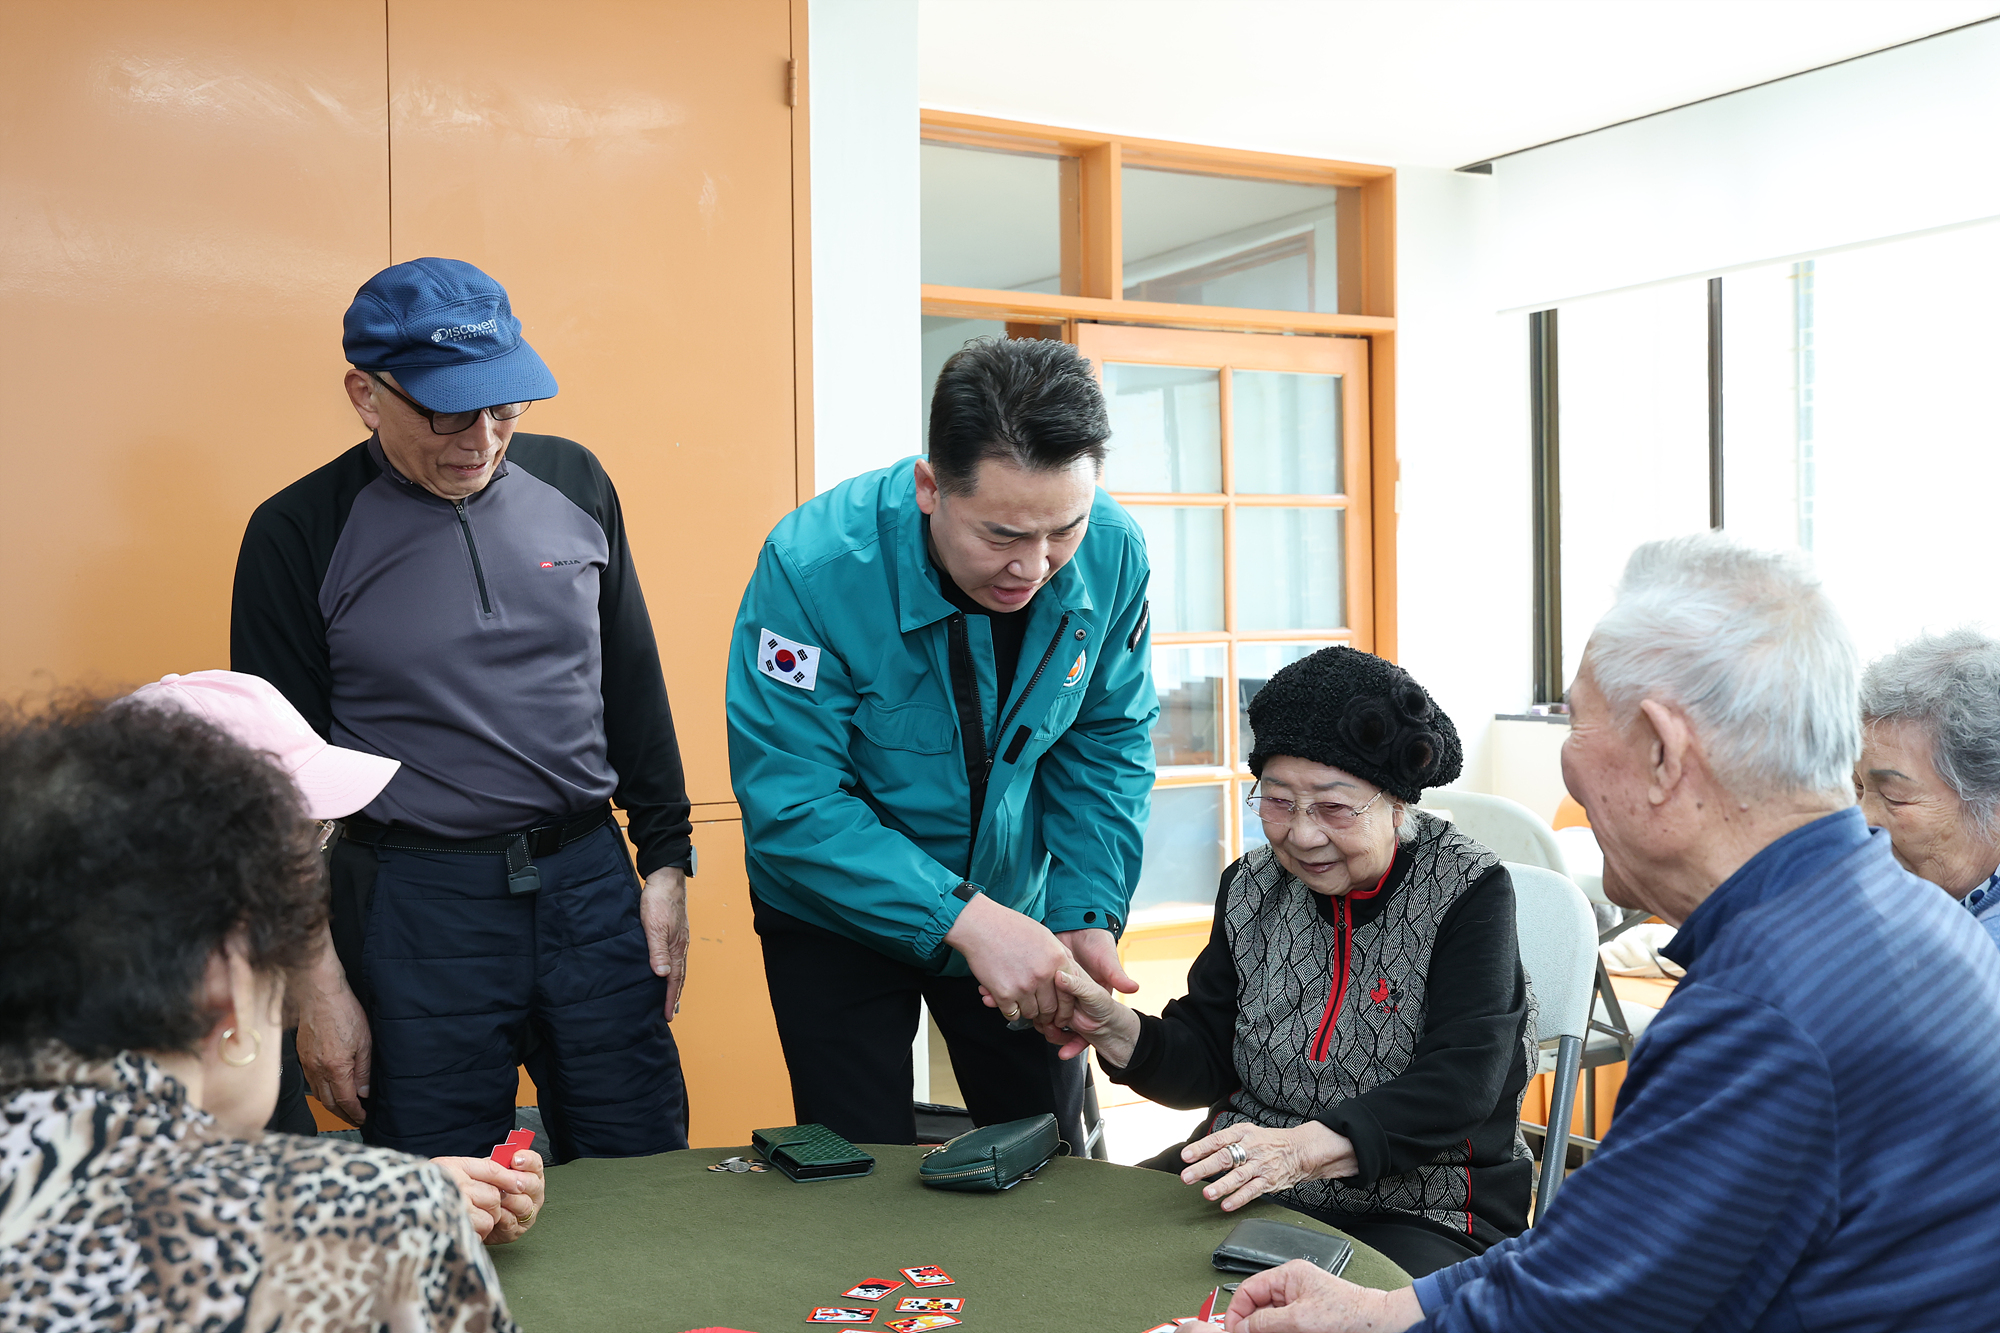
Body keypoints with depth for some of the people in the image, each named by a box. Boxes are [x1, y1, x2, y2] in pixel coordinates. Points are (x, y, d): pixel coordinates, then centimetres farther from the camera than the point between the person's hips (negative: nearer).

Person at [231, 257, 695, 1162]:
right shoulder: (300, 534, -5)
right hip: (415, 907, -3)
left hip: (590, 881, 3)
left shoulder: (571, 482, 4)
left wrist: (666, 860, 9)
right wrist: (315, 981, -5)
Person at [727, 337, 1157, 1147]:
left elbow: (1108, 746, -6)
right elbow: (789, 801, -30)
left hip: (1014, 909, 4)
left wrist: (1088, 915, -18)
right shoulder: (815, 566, -31)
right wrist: (963, 919, -36)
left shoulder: (1112, 556, -18)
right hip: (839, 921, -3)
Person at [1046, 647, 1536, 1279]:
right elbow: (1205, 1065, 7)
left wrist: (1306, 1146, -33)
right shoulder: (1249, 888, 7)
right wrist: (1115, 1028, -14)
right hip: (1242, 1184, 5)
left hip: (1420, 1214, -4)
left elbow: (1461, 1084, -20)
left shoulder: (1470, 890, -9)